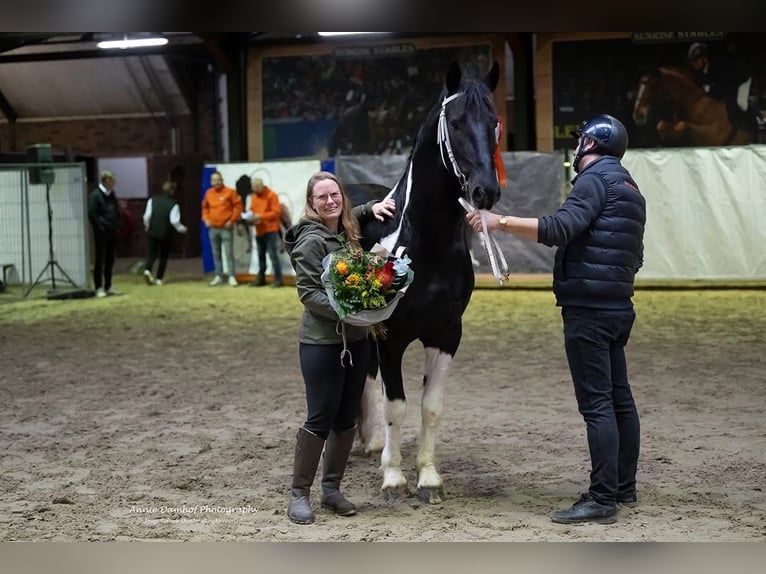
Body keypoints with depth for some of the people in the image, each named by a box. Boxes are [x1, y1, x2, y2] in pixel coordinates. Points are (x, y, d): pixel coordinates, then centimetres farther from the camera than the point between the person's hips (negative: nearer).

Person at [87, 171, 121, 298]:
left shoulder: (112, 195, 13)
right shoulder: (95, 195, -10)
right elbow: (92, 214, -16)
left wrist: (117, 226, 9)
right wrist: (100, 228, -17)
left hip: (112, 233, 7)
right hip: (101, 234, -7)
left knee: (110, 261, 11)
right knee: (100, 260, -1)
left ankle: (108, 287, 19)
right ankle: (99, 288, 4)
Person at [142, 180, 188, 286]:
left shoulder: (152, 200, -1)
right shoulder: (173, 204, -10)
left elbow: (147, 216, -3)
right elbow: (174, 221, -14)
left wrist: (147, 226, 16)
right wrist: (182, 229, 4)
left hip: (153, 233, 2)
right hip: (166, 234, -2)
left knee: (152, 254, 11)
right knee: (163, 257, 11)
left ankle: (147, 270, -17)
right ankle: (159, 279, 10)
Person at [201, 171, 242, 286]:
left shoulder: (230, 192, -7)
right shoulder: (209, 193, 8)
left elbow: (238, 206, -5)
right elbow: (205, 207, 20)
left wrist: (232, 220, -10)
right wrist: (206, 219, 6)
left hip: (226, 228, -5)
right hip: (213, 228, 5)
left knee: (229, 253, -6)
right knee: (216, 254, 9)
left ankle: (231, 277, -3)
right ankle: (218, 276, 16)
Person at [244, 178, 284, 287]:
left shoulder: (271, 195, -9)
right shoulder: (253, 196, 13)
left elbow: (276, 211, -15)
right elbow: (252, 209, 19)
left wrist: (261, 216, -20)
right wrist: (251, 216, -5)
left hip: (270, 230, -7)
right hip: (259, 231, 7)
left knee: (273, 254, -9)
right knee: (261, 254, 11)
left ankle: (278, 279, -6)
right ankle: (261, 278, 18)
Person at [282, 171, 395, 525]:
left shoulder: (347, 232, 9)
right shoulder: (312, 240, -12)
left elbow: (348, 216, 34)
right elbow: (308, 293, -17)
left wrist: (374, 207, 15)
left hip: (357, 339, 7)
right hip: (322, 343, -7)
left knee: (347, 418, 10)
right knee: (320, 419, -5)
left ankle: (331, 488, 22)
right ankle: (299, 494, 7)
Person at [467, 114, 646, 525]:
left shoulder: (595, 180, -10)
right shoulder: (628, 186, 20)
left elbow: (558, 228, -26)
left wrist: (500, 221, -26)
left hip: (588, 308, -10)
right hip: (618, 305, 10)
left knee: (596, 403, -9)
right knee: (619, 398, 14)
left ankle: (603, 500, -7)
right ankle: (624, 487, 23)